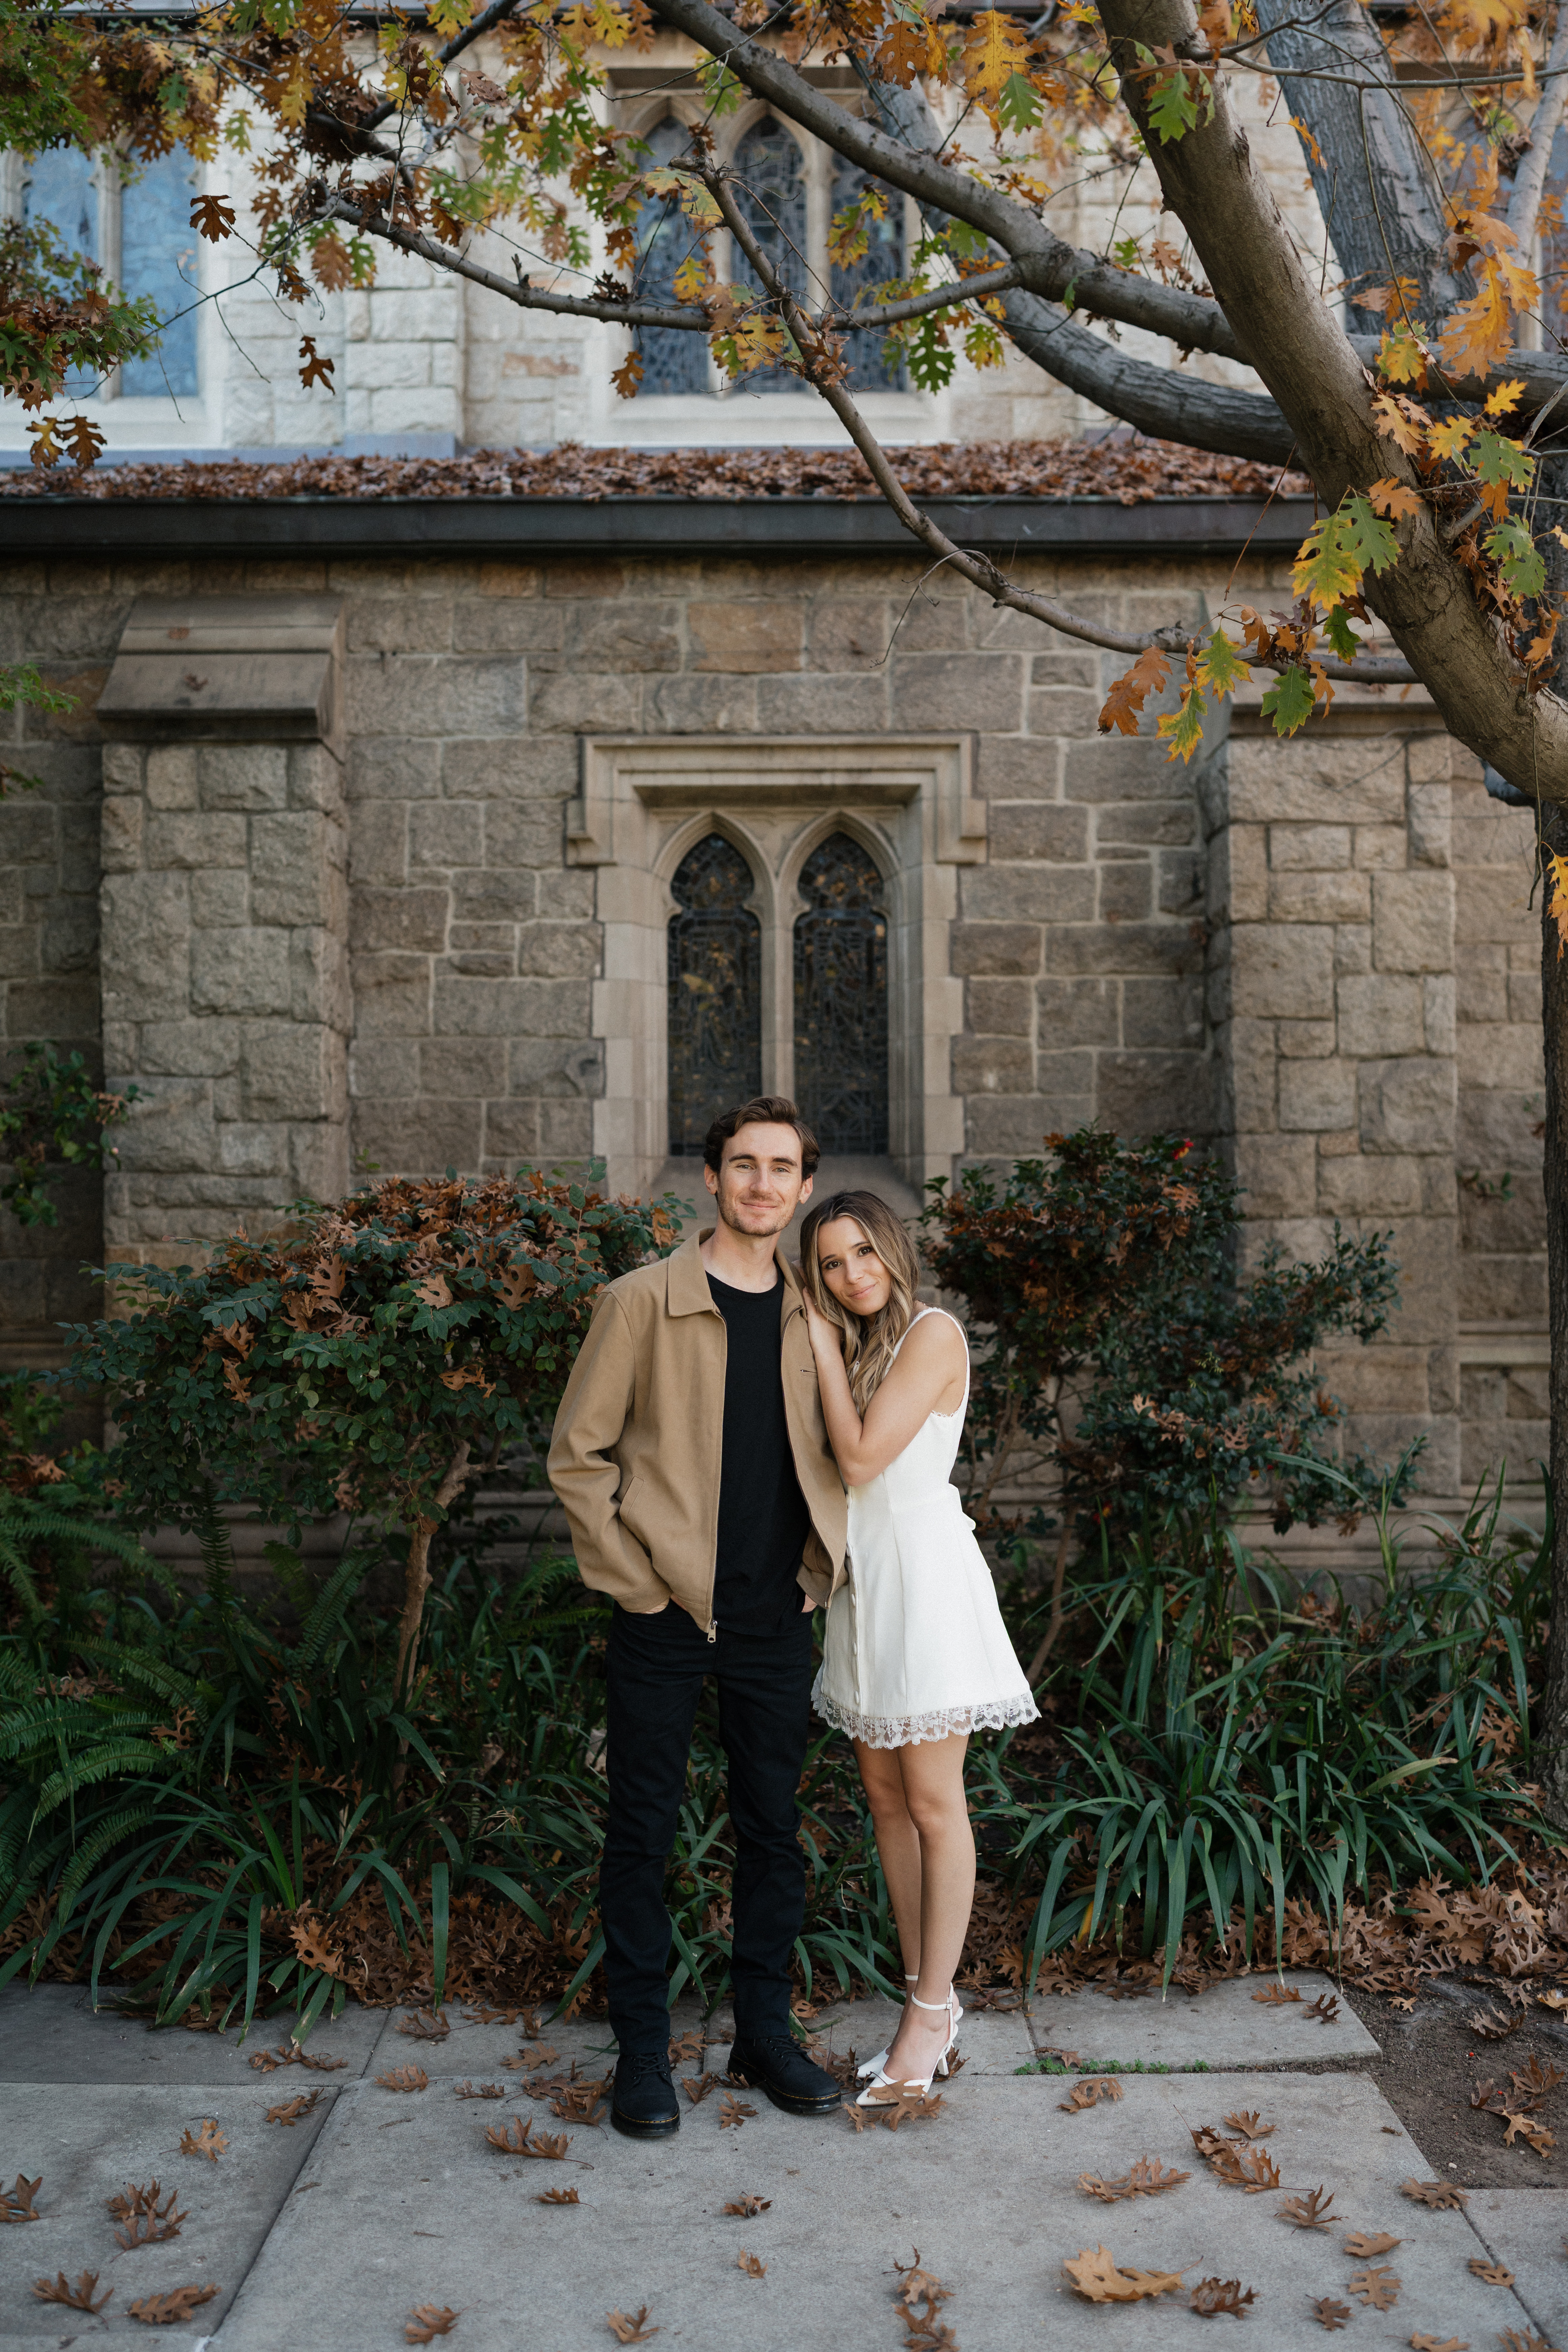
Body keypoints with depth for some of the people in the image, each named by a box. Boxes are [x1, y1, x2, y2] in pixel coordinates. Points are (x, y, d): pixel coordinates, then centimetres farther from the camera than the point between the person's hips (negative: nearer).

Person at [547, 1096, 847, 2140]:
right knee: (644, 1831, 6)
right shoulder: (643, 1301, -5)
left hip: (777, 1615, 4)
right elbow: (577, 1454, -4)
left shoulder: (813, 1315, 7)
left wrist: (821, 1566, 7)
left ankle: (766, 2032, 28)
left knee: (775, 1829, 12)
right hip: (666, 1614, -3)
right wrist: (632, 1574, -8)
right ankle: (644, 2047, 21)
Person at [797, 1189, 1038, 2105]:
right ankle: (928, 1994, 22)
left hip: (923, 1568, -9)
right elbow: (837, 1467, 9)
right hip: (864, 1573, 9)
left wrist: (824, 1350, -10)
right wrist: (822, 1341, 6)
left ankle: (932, 2011, 10)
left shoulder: (935, 1333, -11)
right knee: (886, 1796, 11)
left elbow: (863, 1457, -18)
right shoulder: (859, 1346, 14)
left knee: (933, 1805, 0)